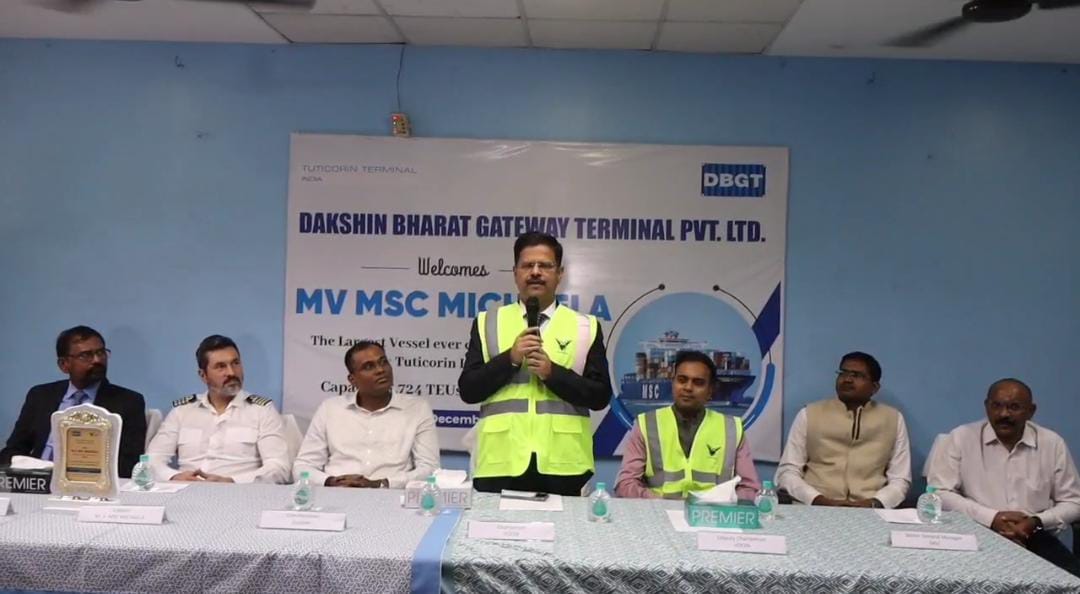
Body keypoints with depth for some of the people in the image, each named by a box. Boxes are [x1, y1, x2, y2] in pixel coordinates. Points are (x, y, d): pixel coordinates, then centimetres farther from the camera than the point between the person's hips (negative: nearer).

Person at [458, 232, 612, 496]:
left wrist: (553, 373, -10)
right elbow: (468, 390, 3)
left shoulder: (585, 327, 7)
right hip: (501, 464, 0)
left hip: (563, 465, 0)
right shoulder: (488, 323, 9)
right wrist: (509, 359, -9)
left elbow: (601, 395, 2)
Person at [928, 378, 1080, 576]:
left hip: (1033, 537, 2)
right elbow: (939, 492, -4)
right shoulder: (961, 438, 0)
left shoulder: (1052, 443, 7)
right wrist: (991, 518, -14)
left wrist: (1036, 522, -9)